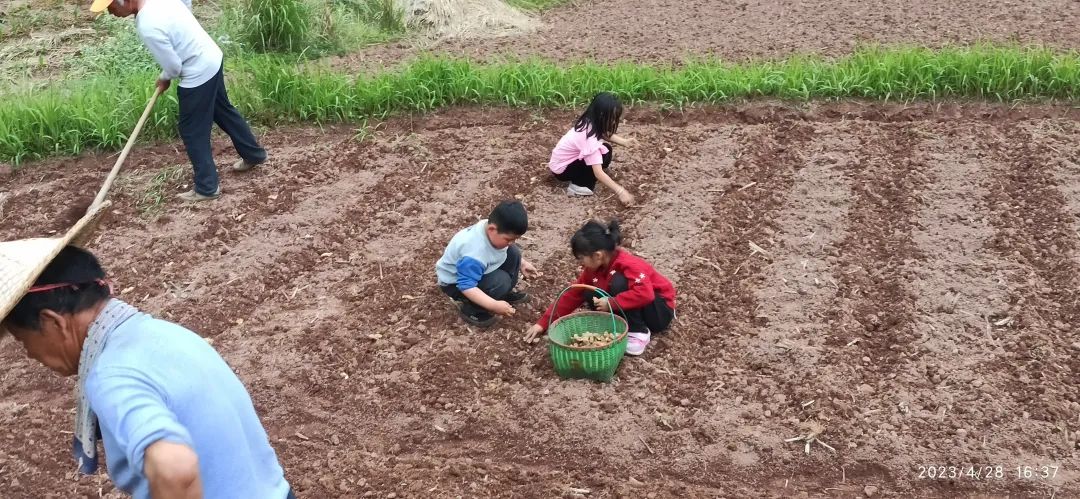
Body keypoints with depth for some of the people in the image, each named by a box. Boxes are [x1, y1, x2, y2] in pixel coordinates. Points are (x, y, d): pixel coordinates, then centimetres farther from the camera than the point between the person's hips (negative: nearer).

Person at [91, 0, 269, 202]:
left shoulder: (148, 28, -29)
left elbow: (173, 67, -20)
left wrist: (164, 79, 2)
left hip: (199, 74, -9)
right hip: (212, 58, 9)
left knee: (193, 132, 5)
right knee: (224, 111, 26)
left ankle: (207, 188, 15)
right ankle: (254, 154, 42)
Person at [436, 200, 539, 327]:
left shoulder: (489, 226, -16)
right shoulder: (474, 255, -42)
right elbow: (467, 286, -38)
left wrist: (522, 263, 4)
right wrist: (494, 305, -41)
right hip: (454, 282, -8)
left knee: (513, 253, -5)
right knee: (500, 281, -29)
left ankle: (506, 293, 14)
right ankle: (469, 308, -8)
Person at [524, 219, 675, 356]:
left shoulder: (628, 264, -29)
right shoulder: (594, 268, -5)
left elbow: (646, 293, -42)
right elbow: (573, 295, 0)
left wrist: (611, 303, -38)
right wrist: (543, 323, -3)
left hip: (659, 311, -7)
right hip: (636, 310, 7)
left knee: (618, 282, -30)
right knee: (592, 296, -11)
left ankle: (638, 332, -21)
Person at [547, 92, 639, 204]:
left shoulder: (590, 122, -10)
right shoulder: (589, 138, -33)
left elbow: (606, 135, 12)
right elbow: (598, 173, -36)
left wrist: (624, 142, -5)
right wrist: (620, 191, -36)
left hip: (567, 160, 9)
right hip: (562, 169, -9)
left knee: (605, 148, 1)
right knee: (604, 155, -21)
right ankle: (578, 186, -11)